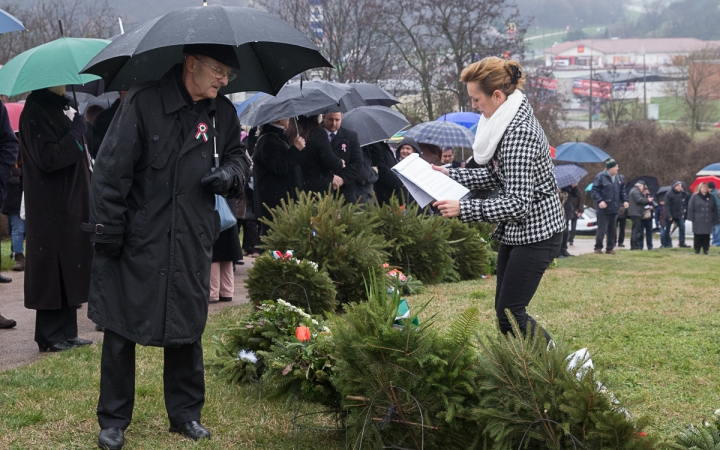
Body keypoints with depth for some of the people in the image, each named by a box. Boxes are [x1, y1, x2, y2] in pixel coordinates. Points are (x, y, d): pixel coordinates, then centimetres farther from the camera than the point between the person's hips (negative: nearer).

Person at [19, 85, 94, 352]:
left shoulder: (55, 108, 16)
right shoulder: (36, 112, -14)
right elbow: (48, 158, -22)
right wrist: (75, 133, -16)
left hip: (69, 205, 9)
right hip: (51, 208, -9)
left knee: (67, 272, 10)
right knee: (54, 270, -5)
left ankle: (65, 334, 15)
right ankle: (51, 337, 1)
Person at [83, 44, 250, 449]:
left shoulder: (223, 113, 4)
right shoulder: (145, 102, -11)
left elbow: (238, 155, 19)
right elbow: (112, 168, -11)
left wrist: (231, 173, -7)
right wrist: (107, 231, -12)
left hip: (192, 244, 4)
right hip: (137, 241, -4)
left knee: (187, 329, 12)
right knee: (121, 329, 3)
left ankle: (186, 413, 27)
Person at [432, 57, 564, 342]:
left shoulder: (519, 134, -25)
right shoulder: (507, 120, 5)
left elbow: (518, 203, -28)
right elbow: (497, 176, 15)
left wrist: (463, 209, -30)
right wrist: (451, 175, 9)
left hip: (536, 232, -10)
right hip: (517, 231, 10)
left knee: (510, 311, -7)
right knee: (504, 308, 11)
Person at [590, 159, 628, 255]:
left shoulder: (618, 178, 11)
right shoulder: (600, 177, -10)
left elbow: (622, 191, 21)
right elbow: (594, 191, -12)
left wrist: (624, 200, 7)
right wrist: (599, 201, -24)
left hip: (614, 209, 7)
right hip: (604, 209, -7)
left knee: (612, 230, 10)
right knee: (602, 229, -5)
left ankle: (610, 248, 18)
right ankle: (598, 247, 9)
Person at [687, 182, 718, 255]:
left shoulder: (710, 198, 12)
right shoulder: (695, 197, 2)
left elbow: (715, 210, 12)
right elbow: (690, 208, -1)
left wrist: (715, 220, 5)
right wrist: (691, 218, -7)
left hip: (708, 221, 2)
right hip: (698, 221, -2)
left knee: (706, 236, 1)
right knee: (697, 236, 0)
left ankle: (705, 249, 8)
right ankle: (697, 249, 7)